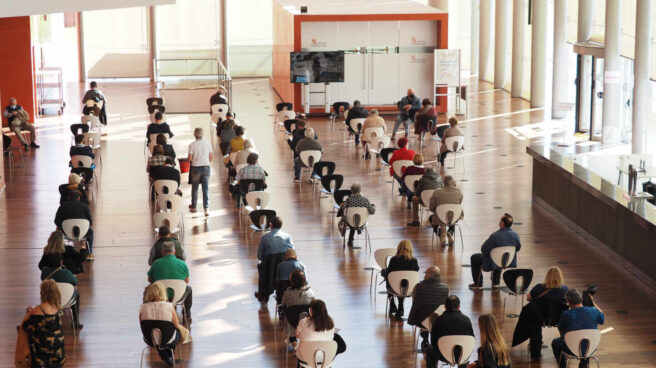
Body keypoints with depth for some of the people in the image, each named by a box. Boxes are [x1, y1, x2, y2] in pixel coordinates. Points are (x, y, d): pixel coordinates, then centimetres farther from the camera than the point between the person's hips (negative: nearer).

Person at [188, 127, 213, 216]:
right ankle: (206, 208, -6)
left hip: (196, 168, -1)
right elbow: (210, 158, 3)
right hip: (206, 167, 2)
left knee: (194, 188, 13)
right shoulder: (208, 144, -2)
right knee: (206, 189, 3)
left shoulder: (192, 145, -10)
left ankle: (193, 207, 24)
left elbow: (190, 159, -10)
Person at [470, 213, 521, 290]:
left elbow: (483, 250, -21)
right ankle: (496, 283, 44)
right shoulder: (515, 235, -17)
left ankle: (478, 284, 28)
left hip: (493, 264, -5)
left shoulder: (495, 236, -33)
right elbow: (518, 248, 2)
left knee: (474, 258, 22)